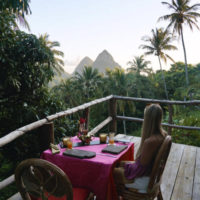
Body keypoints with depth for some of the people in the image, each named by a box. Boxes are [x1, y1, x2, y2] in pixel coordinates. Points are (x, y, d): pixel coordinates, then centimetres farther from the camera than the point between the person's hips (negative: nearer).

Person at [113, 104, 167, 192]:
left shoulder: (150, 142, -35)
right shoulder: (163, 134, -8)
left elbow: (141, 166, -24)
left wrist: (128, 165, -6)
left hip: (144, 179, -9)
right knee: (120, 163, 23)